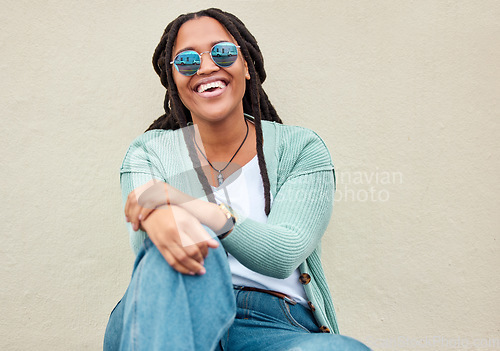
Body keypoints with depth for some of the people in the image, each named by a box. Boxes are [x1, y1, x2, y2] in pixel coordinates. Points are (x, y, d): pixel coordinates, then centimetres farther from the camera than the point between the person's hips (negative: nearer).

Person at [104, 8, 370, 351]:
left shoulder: (300, 148, 5)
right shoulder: (149, 152, 9)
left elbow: (285, 253, -10)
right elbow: (143, 244, -9)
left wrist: (185, 202, -22)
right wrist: (159, 219, -35)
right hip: (179, 321, 1)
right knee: (180, 248, -33)